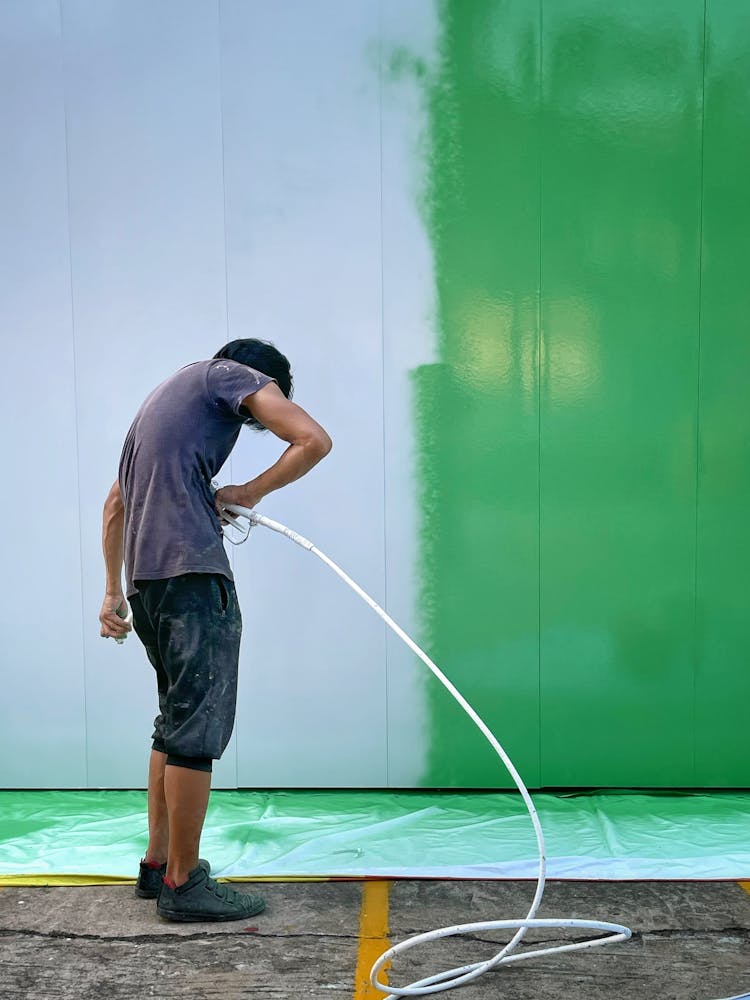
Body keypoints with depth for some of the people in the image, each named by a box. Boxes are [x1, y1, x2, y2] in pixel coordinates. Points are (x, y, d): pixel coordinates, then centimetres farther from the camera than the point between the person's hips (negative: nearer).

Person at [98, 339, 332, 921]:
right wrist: (250, 493, 3)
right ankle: (184, 883, 1)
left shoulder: (167, 395, 30)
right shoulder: (234, 373, 6)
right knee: (199, 728, -5)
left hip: (145, 578, 9)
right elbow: (314, 440, -10)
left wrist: (114, 591, 30)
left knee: (176, 722, 17)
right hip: (192, 572, -9)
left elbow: (114, 504, 31)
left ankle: (158, 863, 23)